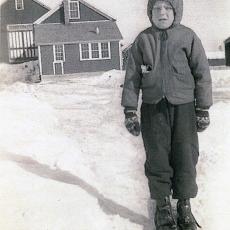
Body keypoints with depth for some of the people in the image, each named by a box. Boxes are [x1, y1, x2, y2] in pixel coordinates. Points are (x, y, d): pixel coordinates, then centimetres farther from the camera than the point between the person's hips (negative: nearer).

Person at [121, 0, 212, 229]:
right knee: (157, 159, 4)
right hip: (153, 108, 1)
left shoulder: (188, 36, 0)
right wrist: (130, 111, -1)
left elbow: (202, 74, 2)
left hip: (183, 108, 0)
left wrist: (203, 110, 0)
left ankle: (184, 206, 21)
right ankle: (162, 206, 20)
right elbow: (132, 77, 4)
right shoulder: (142, 40, 4)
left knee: (185, 158, 4)